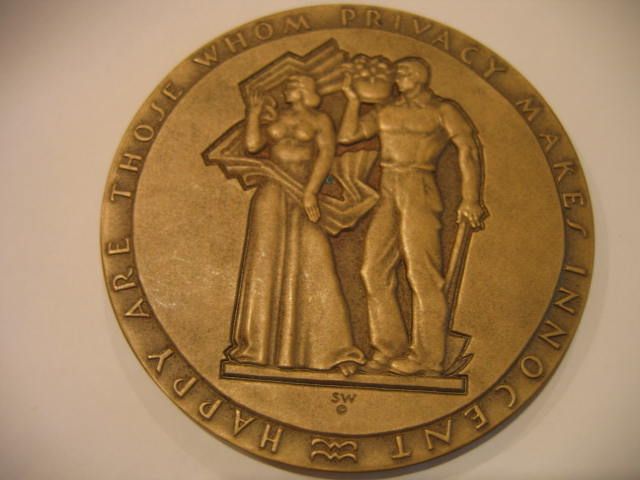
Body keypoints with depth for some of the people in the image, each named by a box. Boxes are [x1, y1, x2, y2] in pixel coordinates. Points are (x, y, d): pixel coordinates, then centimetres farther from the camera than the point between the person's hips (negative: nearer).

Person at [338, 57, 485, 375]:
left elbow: (468, 148, -6)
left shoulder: (442, 110, 4)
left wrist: (470, 198, -16)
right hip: (387, 195, 6)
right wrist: (352, 100, 11)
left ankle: (427, 358, -1)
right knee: (375, 271, 2)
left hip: (419, 193, -6)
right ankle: (390, 349, 11)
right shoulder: (385, 112, 19)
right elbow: (347, 135, 16)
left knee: (422, 274, -7)